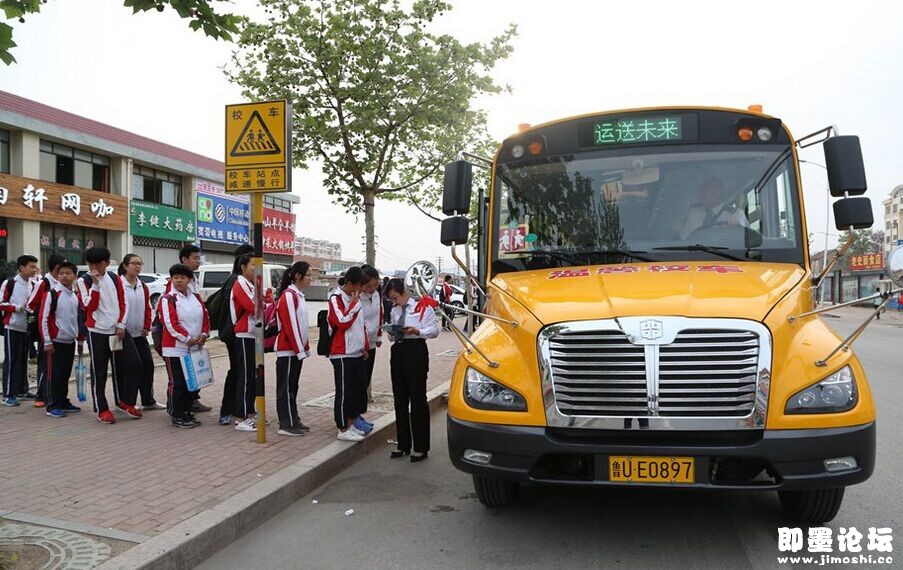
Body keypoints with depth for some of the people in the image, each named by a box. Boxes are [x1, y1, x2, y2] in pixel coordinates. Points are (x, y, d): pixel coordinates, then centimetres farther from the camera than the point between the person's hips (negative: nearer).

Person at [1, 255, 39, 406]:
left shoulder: (32, 285, 11)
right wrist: (17, 307, -17)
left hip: (26, 328, 6)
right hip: (13, 327, -6)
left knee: (24, 360, 11)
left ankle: (22, 390, 20)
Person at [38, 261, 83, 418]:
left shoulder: (76, 296, 11)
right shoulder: (51, 294, -10)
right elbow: (43, 318, -12)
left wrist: (80, 338, 18)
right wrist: (47, 342, -14)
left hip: (70, 341, 6)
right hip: (55, 341, -6)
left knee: (66, 374, 12)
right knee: (54, 374, -2)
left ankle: (63, 402, 22)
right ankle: (52, 406, 4)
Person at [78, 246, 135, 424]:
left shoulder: (115, 278, 7)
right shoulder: (84, 281, -4)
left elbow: (123, 303, 8)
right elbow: (88, 306, -14)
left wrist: (121, 325, -1)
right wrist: (95, 283, -20)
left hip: (116, 330, 4)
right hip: (97, 332, -4)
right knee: (99, 371, 1)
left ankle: (122, 400, 23)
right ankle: (101, 409, 7)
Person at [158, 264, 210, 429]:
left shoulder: (196, 297, 10)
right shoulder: (168, 299, -8)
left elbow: (206, 317, 12)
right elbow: (170, 323, -16)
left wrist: (204, 334, -4)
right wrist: (187, 339, -16)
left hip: (195, 348, 6)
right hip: (175, 349, -6)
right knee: (177, 383, -1)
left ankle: (187, 412, 23)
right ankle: (177, 416, 6)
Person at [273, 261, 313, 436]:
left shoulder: (299, 295, 13)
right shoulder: (288, 296, -15)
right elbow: (290, 325, -19)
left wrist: (305, 347, 14)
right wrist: (300, 350, -19)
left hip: (297, 349, 9)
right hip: (288, 350, -9)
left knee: (293, 386, 13)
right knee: (286, 387, -2)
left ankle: (293, 421, 20)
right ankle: (286, 425, 3)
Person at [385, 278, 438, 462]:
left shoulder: (423, 307, -6)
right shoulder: (394, 310, 14)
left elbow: (434, 330, -7)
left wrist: (417, 331, -22)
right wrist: (392, 333, -1)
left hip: (416, 351, -7)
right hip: (398, 351, 7)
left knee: (418, 399, -3)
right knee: (400, 399, 11)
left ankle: (421, 447, 6)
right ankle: (403, 444, 23)